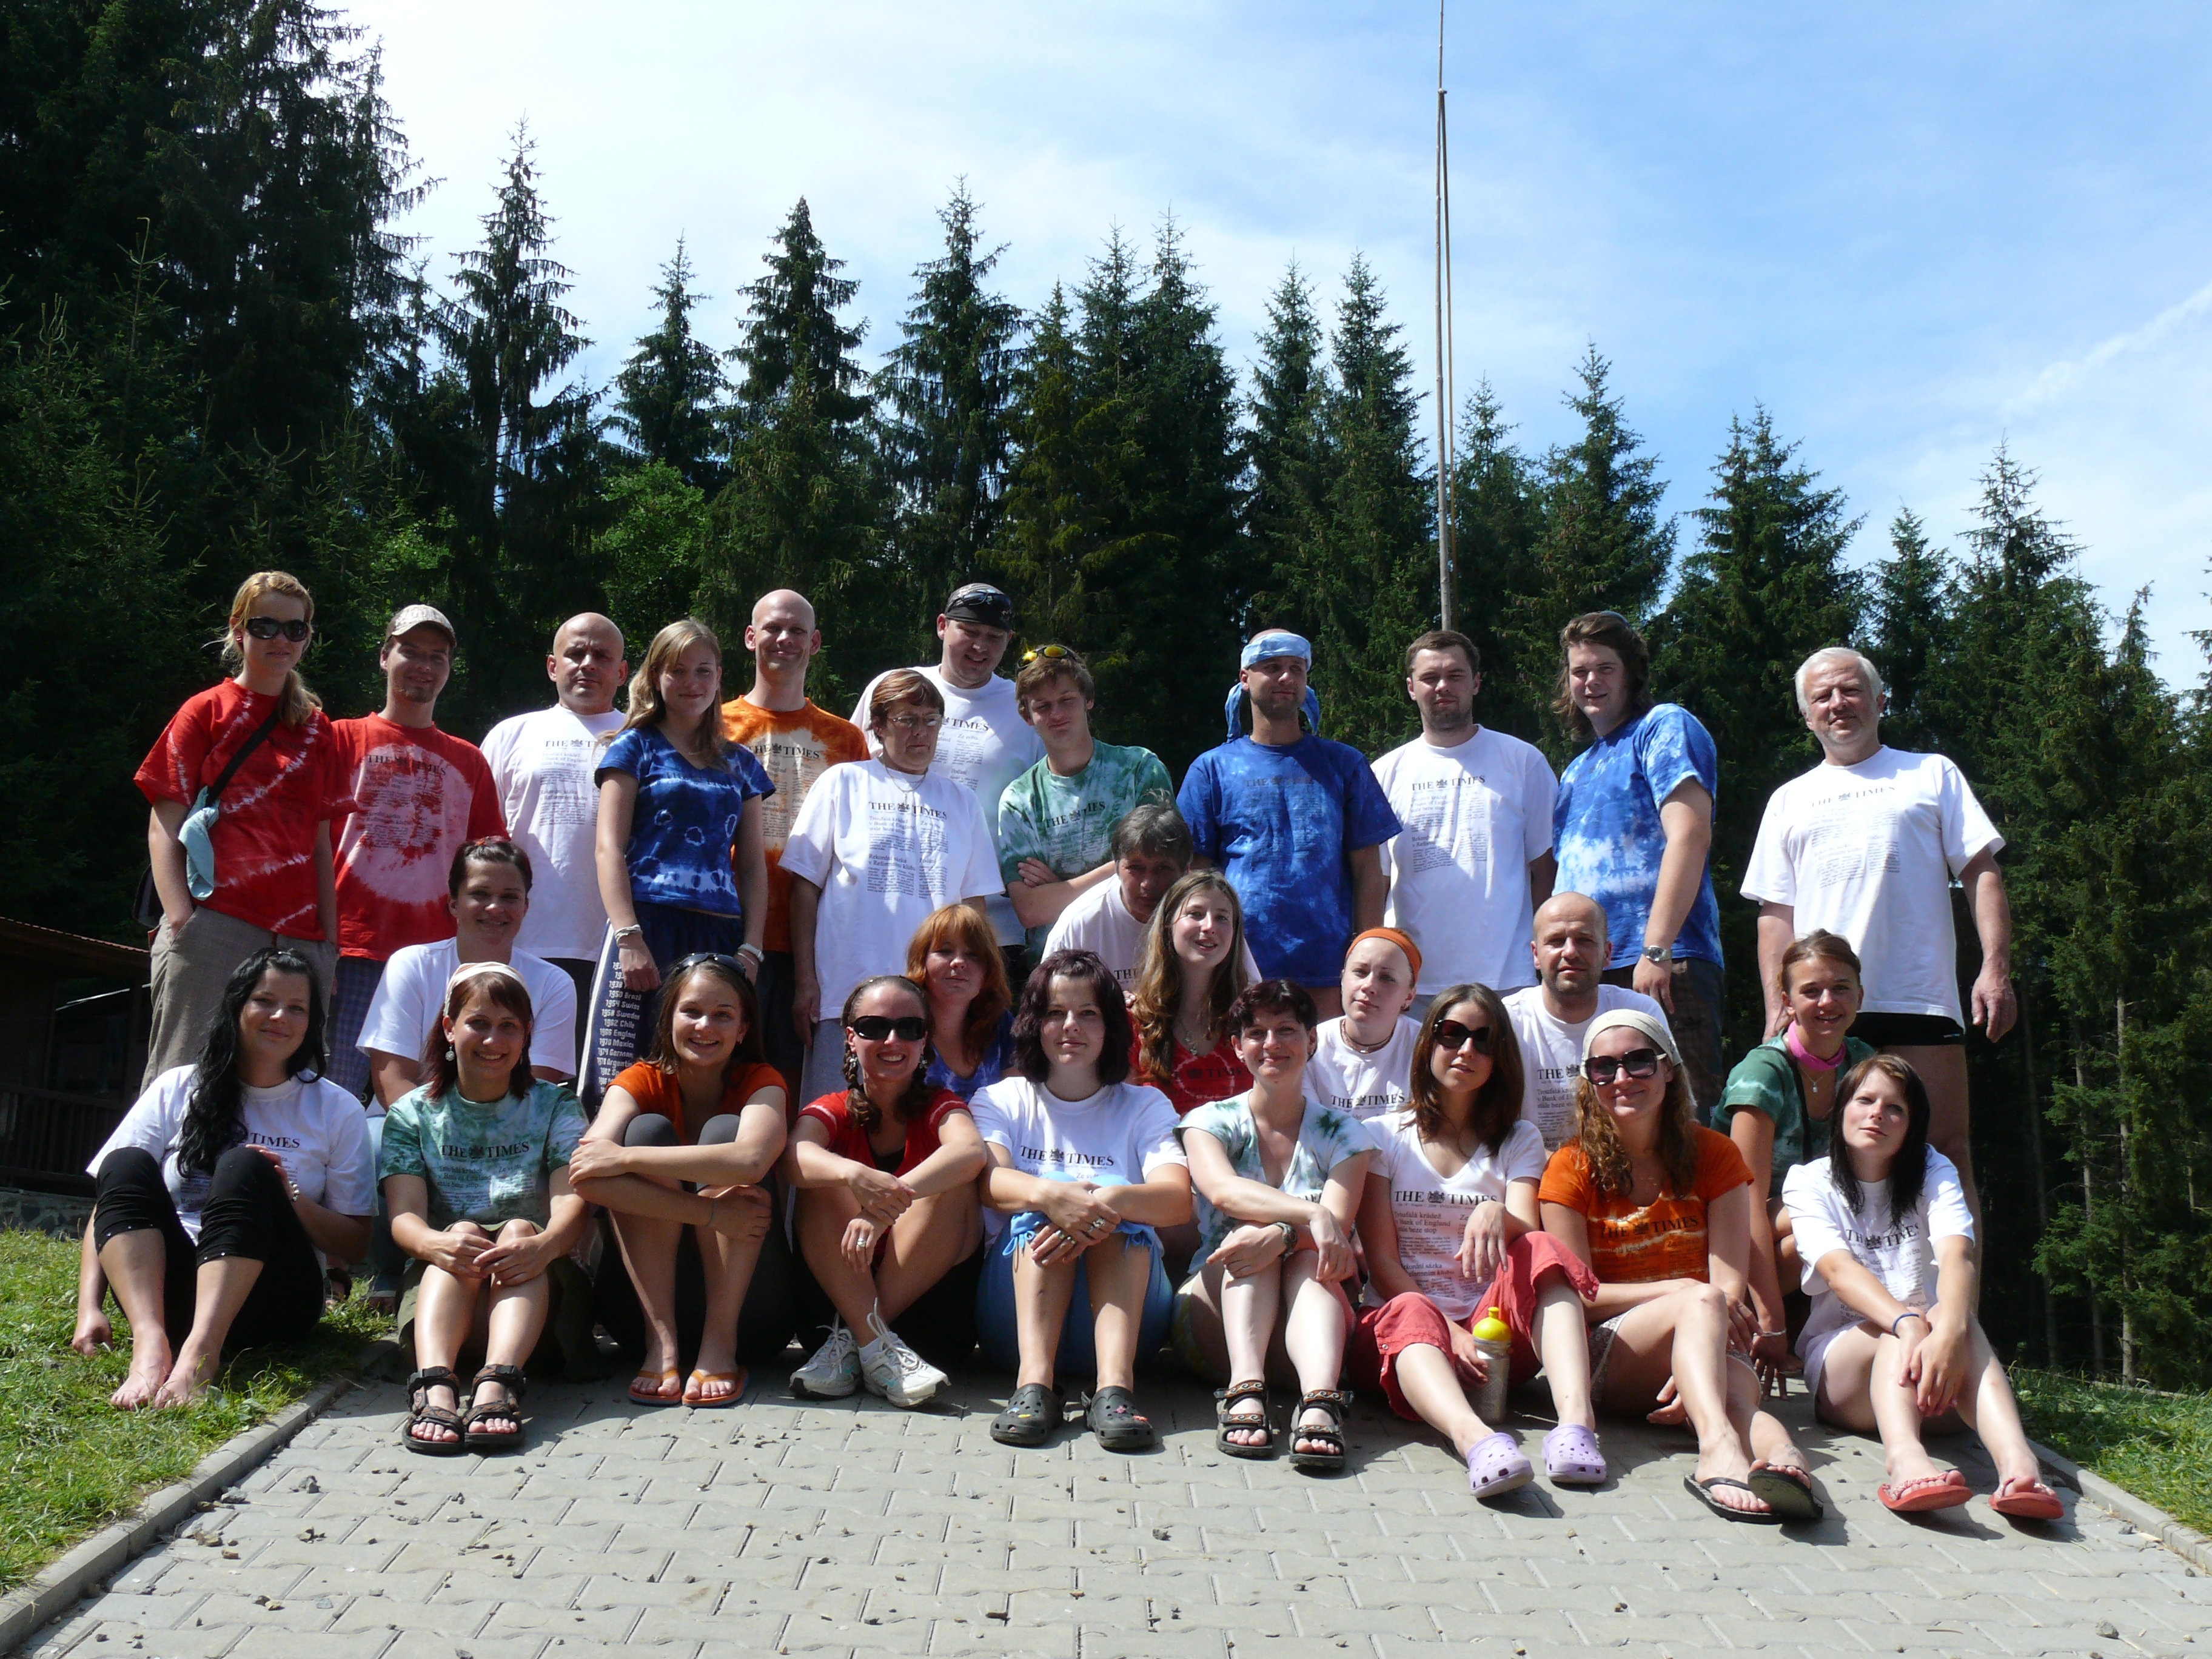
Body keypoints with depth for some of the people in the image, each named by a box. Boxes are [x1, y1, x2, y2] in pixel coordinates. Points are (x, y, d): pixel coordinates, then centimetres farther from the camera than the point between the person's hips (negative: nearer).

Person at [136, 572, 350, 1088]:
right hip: (216, 924, -3)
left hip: (298, 936, 4)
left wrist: (330, 940, 11)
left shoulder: (318, 729, 18)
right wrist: (181, 922, -10)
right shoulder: (206, 712, 8)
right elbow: (164, 828, 3)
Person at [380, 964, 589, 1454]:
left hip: (538, 1286, 0)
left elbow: (572, 1203, -8)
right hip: (438, 1285, 0)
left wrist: (543, 1244, -34)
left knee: (520, 1229, -30)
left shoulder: (555, 1108, 9)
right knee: (463, 1231, -30)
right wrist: (436, 1243, -32)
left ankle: (497, 1383, -53)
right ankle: (435, 1383, -54)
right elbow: (404, 1215, -6)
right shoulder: (412, 1114, 10)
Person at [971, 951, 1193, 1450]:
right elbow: (990, 1181, -12)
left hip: (1126, 1315, 0)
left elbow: (1179, 1200, -10)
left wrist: (1115, 1200, -33)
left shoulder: (1145, 1107, 11)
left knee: (1114, 1195, -26)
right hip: (1013, 1322, 0)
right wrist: (1048, 1194, -36)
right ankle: (1033, 1381, -43)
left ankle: (1115, 1386, -43)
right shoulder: (1000, 1102, 12)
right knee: (1047, 1197, -26)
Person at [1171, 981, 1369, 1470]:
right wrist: (1313, 1216, -36)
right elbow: (1223, 1189, -19)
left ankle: (1320, 1399, -55)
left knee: (1308, 1254, -30)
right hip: (1215, 1319, 0)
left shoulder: (1340, 1132, 8)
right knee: (1250, 1230, -28)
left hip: (1306, 1307, 0)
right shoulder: (1210, 1121, 5)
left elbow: (1338, 1223, -12)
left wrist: (1281, 1237, -35)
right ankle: (1245, 1389, -50)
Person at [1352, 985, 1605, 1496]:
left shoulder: (1519, 1140, 16)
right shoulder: (1382, 1135, 9)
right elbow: (1382, 1260, 0)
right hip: (1400, 1310, -2)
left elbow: (1528, 1237, -3)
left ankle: (1575, 1419, -49)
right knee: (1410, 1316, -37)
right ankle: (1473, 1437, -67)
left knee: (1542, 1251, -28)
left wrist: (1496, 1214, -29)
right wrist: (1449, 1332, -17)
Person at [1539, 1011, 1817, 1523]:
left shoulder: (1713, 1154, 6)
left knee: (1736, 1384, -34)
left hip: (1701, 1343, 2)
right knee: (1701, 1300, -34)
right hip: (1602, 1356, -2)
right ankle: (1719, 1442, -59)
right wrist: (1680, 1292, -16)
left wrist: (1694, 1367, -21)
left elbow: (1730, 1283, -3)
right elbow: (1579, 1295, -3)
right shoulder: (1571, 1169, 2)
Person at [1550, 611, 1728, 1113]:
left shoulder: (1664, 726, 2)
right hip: (1585, 976, 7)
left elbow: (1689, 835, -12)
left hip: (1666, 967, -7)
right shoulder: (1576, 769, 25)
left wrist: (1656, 949, -20)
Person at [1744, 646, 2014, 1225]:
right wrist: (1776, 1006, 3)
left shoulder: (1931, 775, 16)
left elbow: (1981, 873, 8)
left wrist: (1995, 969, -6)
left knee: (1946, 1151, -6)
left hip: (1920, 1002, -2)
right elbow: (1775, 914, 16)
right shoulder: (1789, 801, 21)